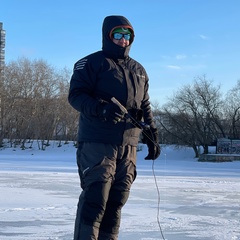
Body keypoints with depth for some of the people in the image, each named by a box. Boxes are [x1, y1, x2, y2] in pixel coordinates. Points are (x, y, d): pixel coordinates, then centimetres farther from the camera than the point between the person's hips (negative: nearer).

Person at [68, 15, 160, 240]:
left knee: (116, 201, 6)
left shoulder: (139, 70, 21)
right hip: (97, 144, -6)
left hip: (128, 147, 6)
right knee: (95, 198, -10)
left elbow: (145, 107, 24)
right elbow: (75, 94, -9)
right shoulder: (92, 63, 1)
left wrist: (152, 137, 15)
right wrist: (101, 109, -25)